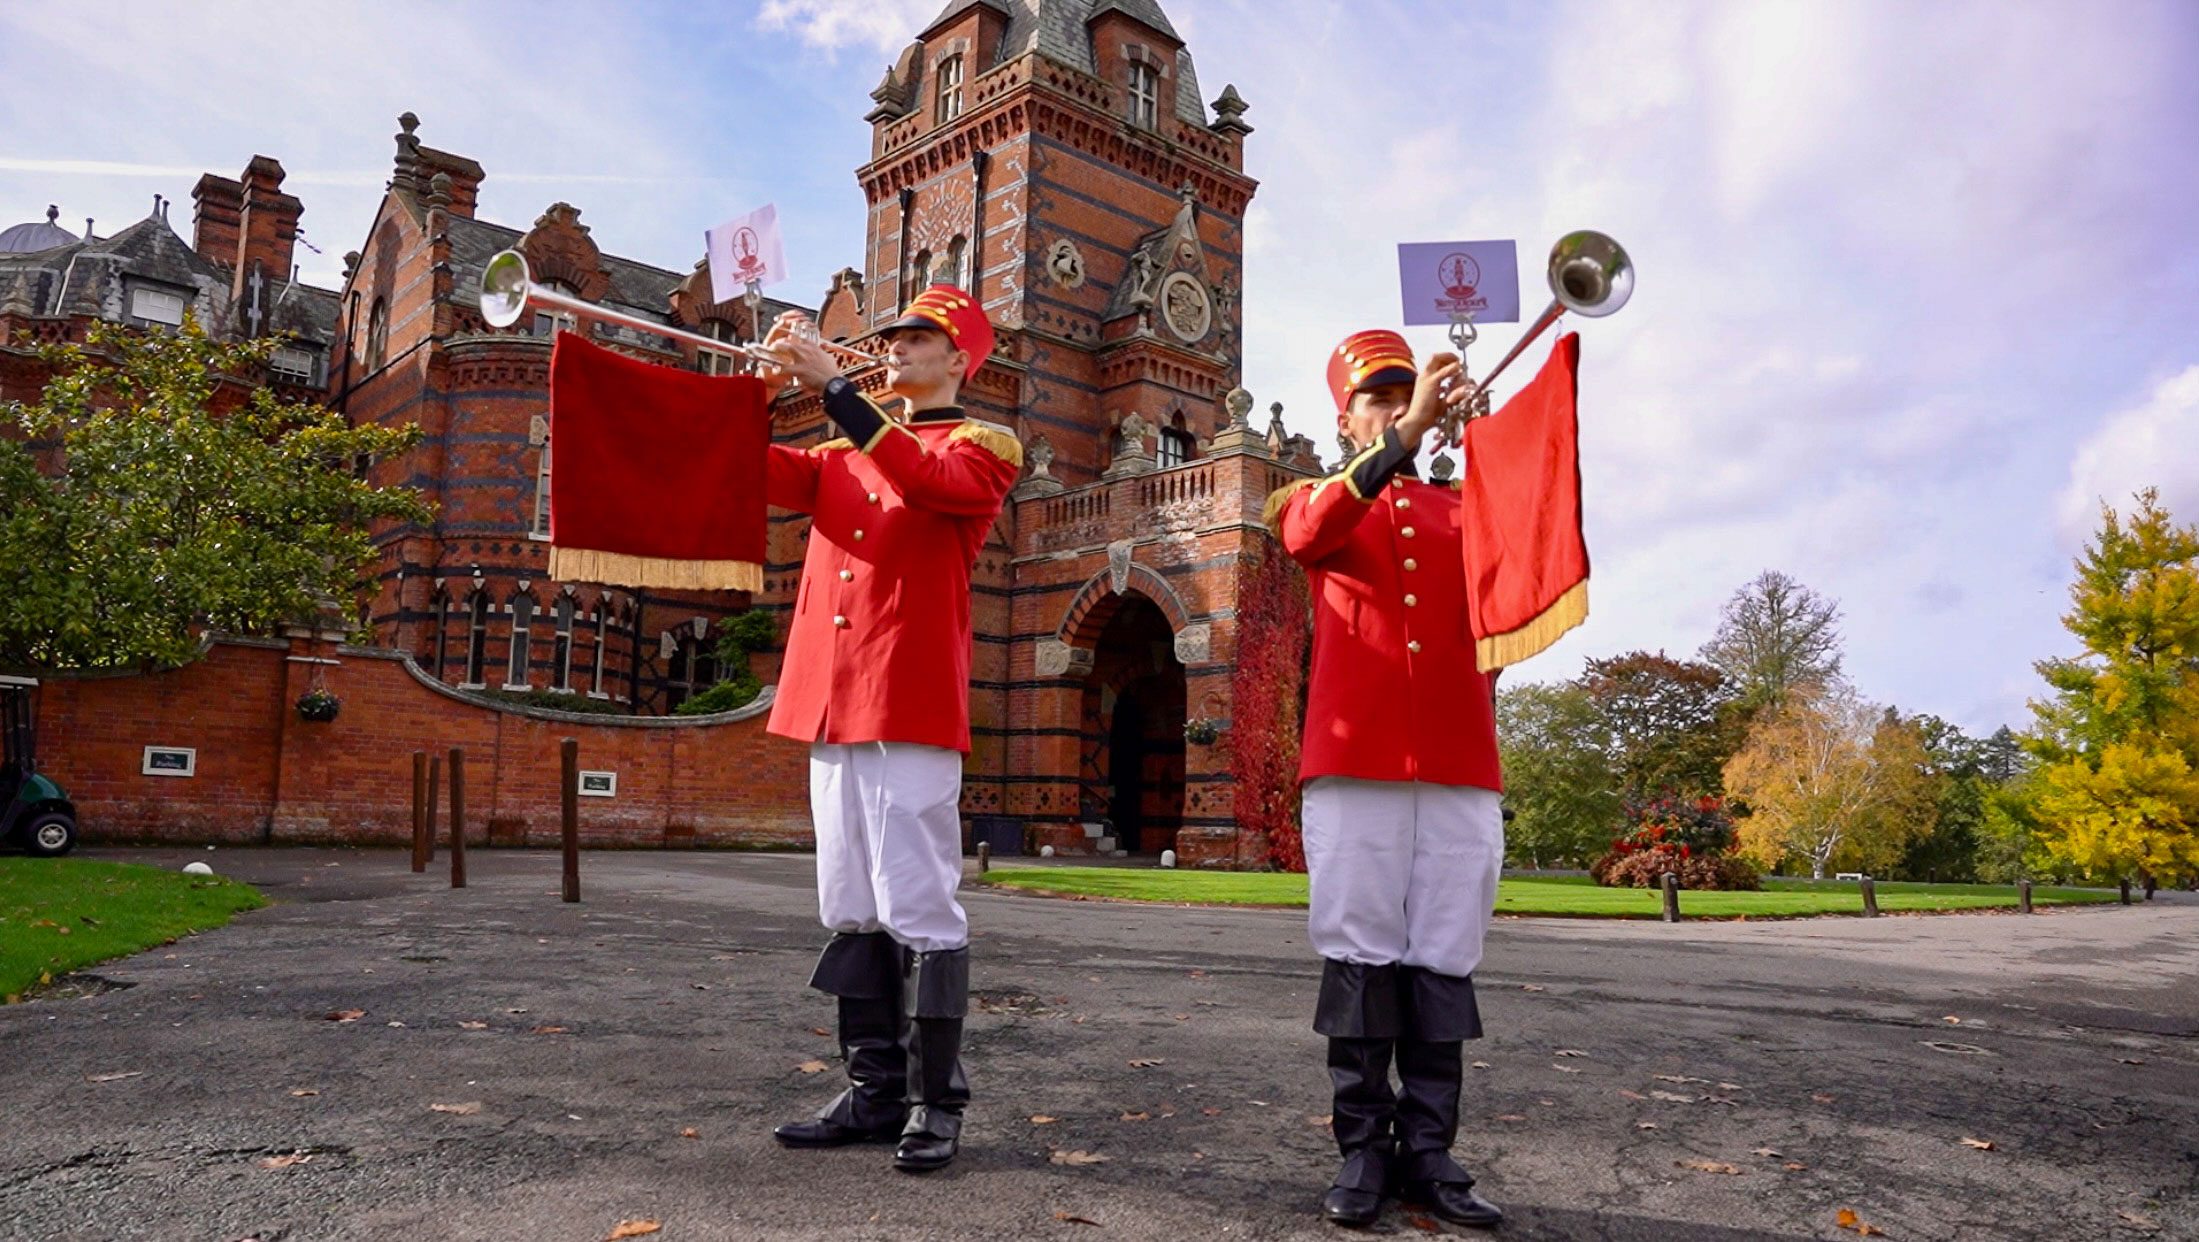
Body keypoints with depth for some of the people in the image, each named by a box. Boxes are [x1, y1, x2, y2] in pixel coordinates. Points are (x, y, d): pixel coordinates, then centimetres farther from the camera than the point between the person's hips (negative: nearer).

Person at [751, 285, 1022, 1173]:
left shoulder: (982, 447, 4)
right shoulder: (846, 455, 23)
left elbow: (927, 479, -18)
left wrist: (833, 387, -19)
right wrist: (763, 384, -3)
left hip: (910, 709, -7)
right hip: (829, 706, 7)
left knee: (919, 910, -5)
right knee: (851, 912, 9)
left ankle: (936, 1102, 5)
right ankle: (875, 1092, 18)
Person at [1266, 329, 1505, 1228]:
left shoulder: (1467, 510, 20)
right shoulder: (1313, 499, 13)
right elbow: (1307, 534, -13)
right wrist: (1403, 439, -23)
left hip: (1460, 765, 2)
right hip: (1353, 763, -2)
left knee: (1442, 960, 3)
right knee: (1360, 955, -2)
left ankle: (1428, 1152, 11)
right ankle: (1363, 1150, 7)